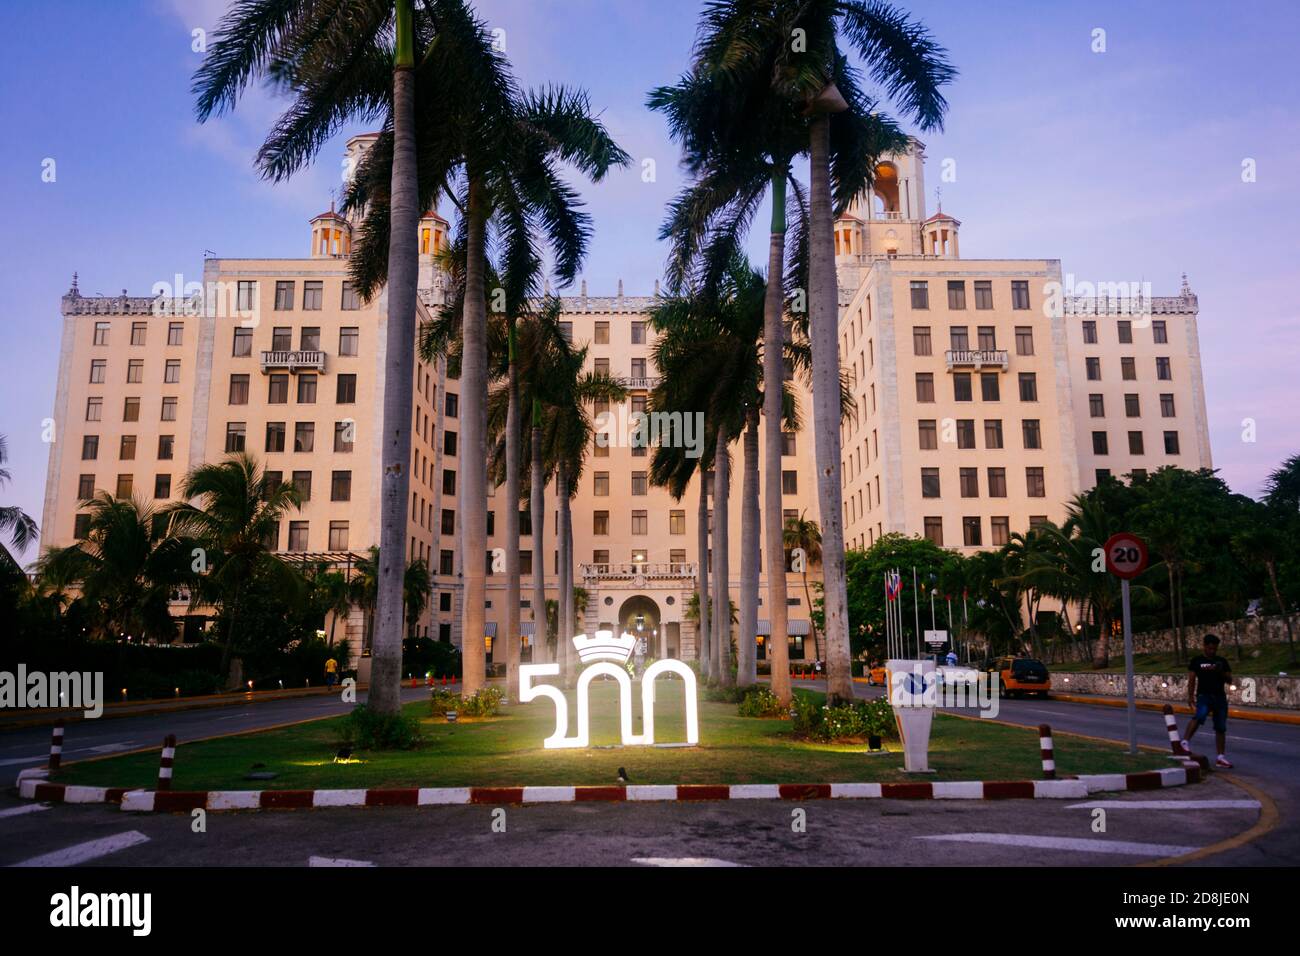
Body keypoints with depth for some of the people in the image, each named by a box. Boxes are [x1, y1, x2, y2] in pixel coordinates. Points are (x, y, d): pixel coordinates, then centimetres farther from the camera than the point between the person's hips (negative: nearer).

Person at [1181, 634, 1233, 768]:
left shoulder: (1222, 661, 12)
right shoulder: (1197, 660, 3)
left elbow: (1229, 679, 8)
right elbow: (1192, 679, 2)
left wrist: (1220, 671, -12)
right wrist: (1190, 696, -7)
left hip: (1220, 697, 4)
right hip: (1204, 695, -4)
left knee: (1221, 728, 7)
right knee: (1200, 716, -32)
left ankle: (1221, 757, 16)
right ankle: (1185, 742, -28)